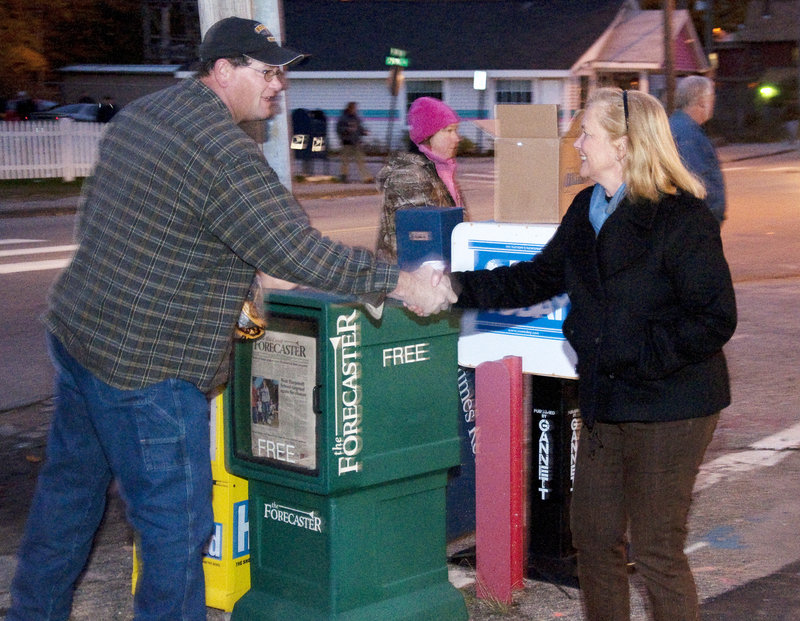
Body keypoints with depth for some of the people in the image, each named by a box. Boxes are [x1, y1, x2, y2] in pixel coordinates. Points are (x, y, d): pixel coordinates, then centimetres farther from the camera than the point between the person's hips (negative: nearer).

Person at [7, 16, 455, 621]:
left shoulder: (140, 114, 9)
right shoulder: (226, 155, -21)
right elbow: (299, 252, -23)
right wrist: (402, 283, -16)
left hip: (76, 329, 10)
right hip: (145, 366, -10)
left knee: (70, 485, 23)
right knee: (176, 524, 1)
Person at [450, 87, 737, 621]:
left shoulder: (682, 217, -17)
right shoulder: (587, 209, 8)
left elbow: (716, 318, -19)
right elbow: (540, 277, 15)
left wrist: (641, 356, -20)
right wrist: (461, 287, 5)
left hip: (669, 406, -8)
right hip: (606, 398, 8)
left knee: (657, 550, 1)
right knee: (593, 536, 16)